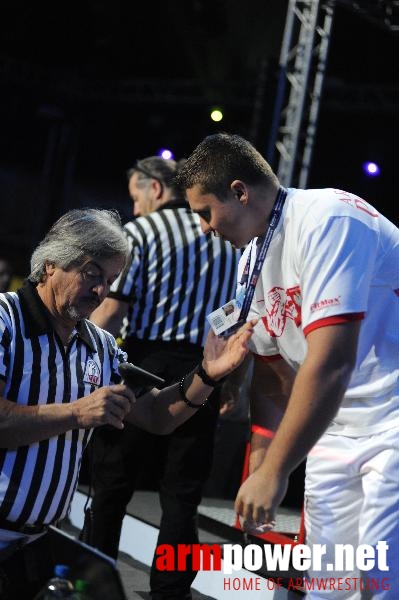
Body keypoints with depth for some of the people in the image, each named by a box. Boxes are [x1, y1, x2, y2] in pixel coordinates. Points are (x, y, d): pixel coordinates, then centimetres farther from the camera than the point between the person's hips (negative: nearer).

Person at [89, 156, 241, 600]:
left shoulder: (141, 232, -5)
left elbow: (110, 312, -12)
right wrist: (230, 381, 16)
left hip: (145, 365, -4)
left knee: (112, 481, 9)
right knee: (182, 494, 6)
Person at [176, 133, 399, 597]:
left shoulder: (326, 220, -20)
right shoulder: (253, 259, 8)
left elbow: (330, 362, -28)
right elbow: (272, 374, 17)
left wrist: (273, 472, -23)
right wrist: (259, 468, 13)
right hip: (337, 431, 8)